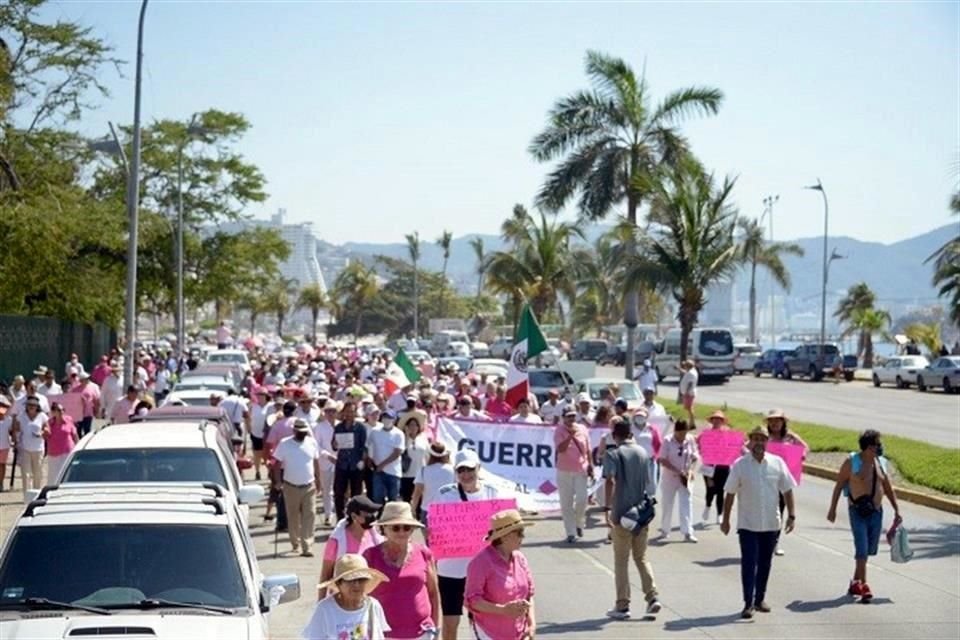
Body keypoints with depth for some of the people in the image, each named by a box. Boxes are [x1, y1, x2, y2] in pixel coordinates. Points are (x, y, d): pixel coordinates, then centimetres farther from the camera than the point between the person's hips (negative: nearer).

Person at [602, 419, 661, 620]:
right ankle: (652, 597, 2)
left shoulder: (613, 454, -8)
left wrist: (607, 508, -24)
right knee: (642, 558, 15)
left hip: (622, 514, -5)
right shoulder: (643, 453, 9)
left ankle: (622, 606, 6)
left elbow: (610, 481, -22)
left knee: (621, 561, 4)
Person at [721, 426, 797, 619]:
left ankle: (760, 599, 25)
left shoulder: (777, 463, 1)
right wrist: (725, 520, -1)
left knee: (764, 563, 12)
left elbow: (787, 490, 6)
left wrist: (791, 515, 0)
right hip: (747, 524, -3)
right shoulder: (740, 465, -5)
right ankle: (748, 603, -3)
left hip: (771, 524, 3)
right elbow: (730, 494, -1)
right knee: (749, 563, -6)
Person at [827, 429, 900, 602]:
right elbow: (839, 485, -2)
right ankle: (863, 585, -10)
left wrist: (896, 510, 12)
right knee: (862, 549, -11)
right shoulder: (851, 462, -8)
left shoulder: (880, 463, 6)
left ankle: (855, 583, 24)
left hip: (876, 512, 5)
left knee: (868, 550, 10)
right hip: (858, 511, -5)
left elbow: (888, 488, 15)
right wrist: (832, 509, -3)